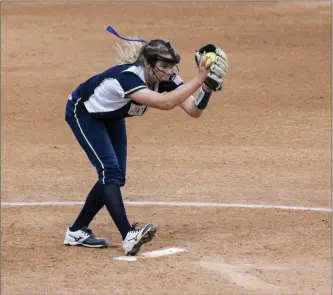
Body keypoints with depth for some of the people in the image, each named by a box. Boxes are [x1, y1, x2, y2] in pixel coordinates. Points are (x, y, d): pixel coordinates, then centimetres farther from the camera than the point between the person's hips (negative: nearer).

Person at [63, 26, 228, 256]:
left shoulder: (166, 79, -22)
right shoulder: (127, 76, -42)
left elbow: (194, 110, -26)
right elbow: (164, 103, -55)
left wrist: (207, 86, -43)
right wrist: (198, 79, -56)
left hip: (112, 117, 8)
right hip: (83, 112, -8)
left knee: (114, 176, 5)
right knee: (110, 170, -21)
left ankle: (77, 231, 17)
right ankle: (129, 236, -32)